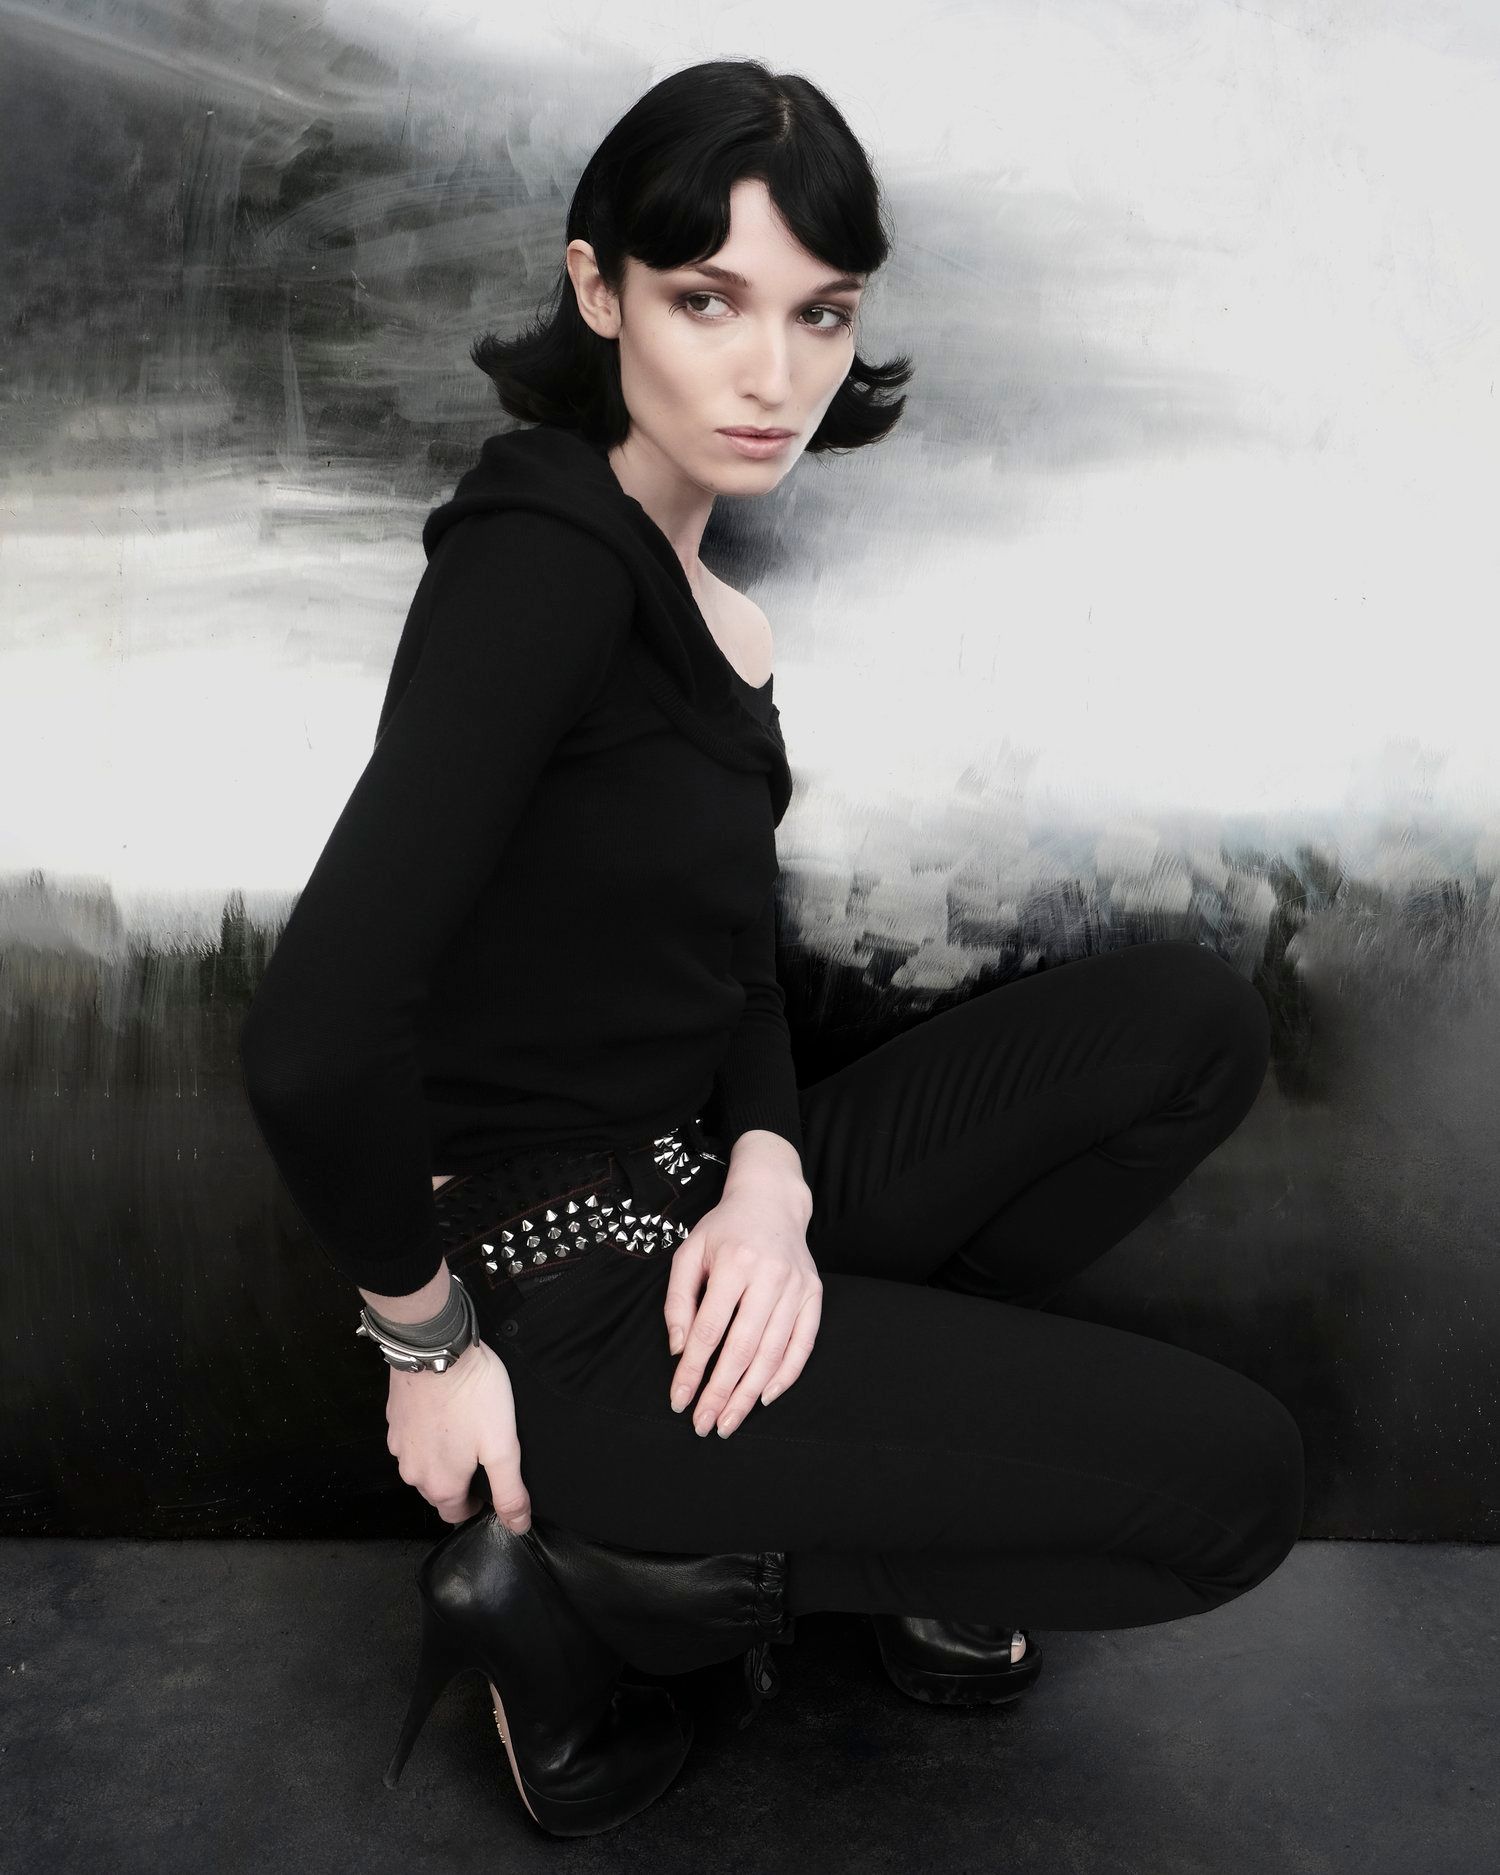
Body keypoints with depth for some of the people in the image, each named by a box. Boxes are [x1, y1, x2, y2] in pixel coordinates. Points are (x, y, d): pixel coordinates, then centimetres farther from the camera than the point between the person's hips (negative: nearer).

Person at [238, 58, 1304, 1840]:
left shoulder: (705, 609, 8)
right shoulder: (545, 553, -21)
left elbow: (731, 966, 9)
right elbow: (314, 1039, -30)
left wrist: (772, 1177, -11)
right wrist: (431, 1340, -15)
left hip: (693, 1213, 8)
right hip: (565, 1287, -8)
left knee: (1191, 1016, 0)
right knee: (1228, 1478, -7)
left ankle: (874, 1453, 8)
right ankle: (584, 1576, 1)